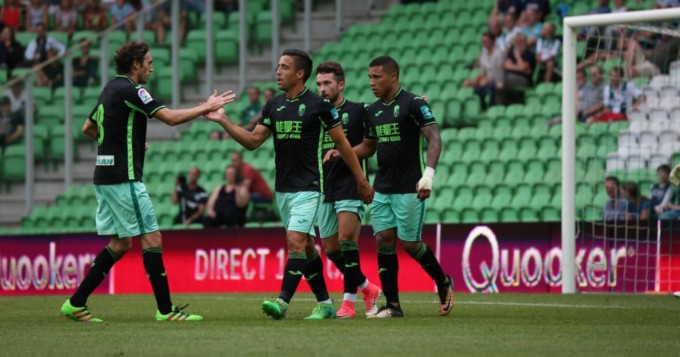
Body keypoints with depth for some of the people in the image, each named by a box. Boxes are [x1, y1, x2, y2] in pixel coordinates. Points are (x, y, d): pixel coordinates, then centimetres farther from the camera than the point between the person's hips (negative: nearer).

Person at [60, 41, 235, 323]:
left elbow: (88, 128, 27)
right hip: (124, 178, -10)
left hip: (105, 176, 10)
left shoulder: (111, 89, 15)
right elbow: (170, 117, -20)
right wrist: (206, 108, -10)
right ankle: (165, 310, -4)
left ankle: (75, 304, 10)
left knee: (120, 243, 12)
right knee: (151, 239, -5)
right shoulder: (129, 90, -13)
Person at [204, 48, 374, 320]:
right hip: (282, 188, 7)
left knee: (296, 242, -17)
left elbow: (342, 143, -1)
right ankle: (324, 303, 18)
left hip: (308, 188, -7)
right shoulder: (273, 106, 8)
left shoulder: (318, 105, -8)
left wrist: (361, 180, 1)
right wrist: (224, 121, -5)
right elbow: (252, 141, 7)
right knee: (306, 247, 11)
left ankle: (282, 302, -24)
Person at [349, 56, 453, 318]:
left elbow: (434, 138, -16)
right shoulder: (372, 110, 11)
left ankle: (443, 283, 22)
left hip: (409, 189, -6)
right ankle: (392, 305, 1)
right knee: (384, 240, -2)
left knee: (409, 244, -3)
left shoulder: (413, 104, -10)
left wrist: (428, 174, -27)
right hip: (382, 189, 6)